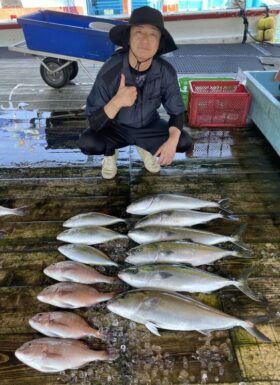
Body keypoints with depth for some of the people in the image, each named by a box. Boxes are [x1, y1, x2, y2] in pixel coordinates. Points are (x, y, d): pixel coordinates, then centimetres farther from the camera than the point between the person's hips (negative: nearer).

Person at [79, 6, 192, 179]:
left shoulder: (166, 72, -23)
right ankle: (110, 153, 8)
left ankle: (145, 148, 14)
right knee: (88, 143, -30)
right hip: (116, 127, -2)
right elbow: (94, 122, -26)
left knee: (184, 142, -18)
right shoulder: (110, 71, -29)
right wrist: (117, 102, -45)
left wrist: (172, 141, -30)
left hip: (149, 126, 3)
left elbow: (177, 111, -11)